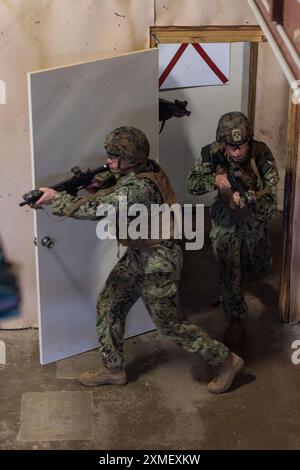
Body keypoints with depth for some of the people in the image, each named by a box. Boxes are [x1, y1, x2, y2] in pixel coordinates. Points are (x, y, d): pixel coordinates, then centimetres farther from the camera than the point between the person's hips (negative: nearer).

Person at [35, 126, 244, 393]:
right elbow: (112, 196, 17)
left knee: (170, 323, 3)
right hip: (137, 257, 9)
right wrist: (94, 182, -4)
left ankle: (226, 361, 19)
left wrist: (55, 198, -21)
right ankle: (113, 369, 29)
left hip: (158, 263, -9)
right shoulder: (145, 170, -1)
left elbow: (96, 209, -32)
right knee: (108, 307, 13)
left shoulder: (140, 188, -30)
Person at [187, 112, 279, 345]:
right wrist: (214, 180, -37)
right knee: (228, 268, -4)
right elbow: (192, 185, -16)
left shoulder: (262, 154, -29)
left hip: (256, 216, 1)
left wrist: (250, 200, -53)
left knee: (260, 265, 20)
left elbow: (271, 199, -30)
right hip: (225, 217, -1)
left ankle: (242, 274, 56)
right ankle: (237, 318, 14)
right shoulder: (212, 153, -23)